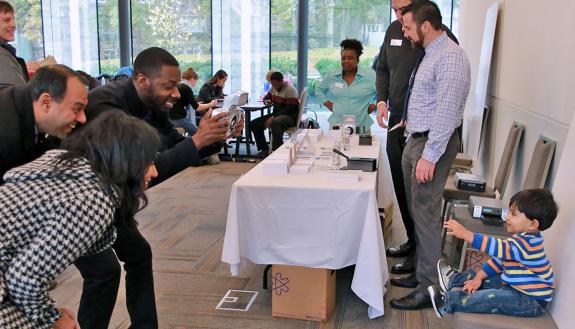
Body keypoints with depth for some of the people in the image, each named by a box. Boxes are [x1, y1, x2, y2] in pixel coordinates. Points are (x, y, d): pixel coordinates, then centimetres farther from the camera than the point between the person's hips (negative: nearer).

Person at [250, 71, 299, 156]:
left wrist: (274, 117, -27)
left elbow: (290, 109, -22)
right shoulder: (273, 88, 11)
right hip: (276, 114, 9)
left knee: (275, 122, -42)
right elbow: (266, 97, 27)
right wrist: (266, 101, -1)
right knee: (254, 124, -4)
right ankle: (264, 149, 3)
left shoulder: (290, 89, -15)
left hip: (290, 116, -9)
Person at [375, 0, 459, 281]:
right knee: (402, 187, 15)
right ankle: (412, 240, 31)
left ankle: (419, 257, 7)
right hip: (396, 122, 7)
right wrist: (382, 100, 5)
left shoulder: (441, 37, -13)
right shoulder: (394, 30, 9)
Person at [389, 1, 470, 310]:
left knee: (426, 214, -6)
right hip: (415, 138, 10)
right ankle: (420, 268, 32)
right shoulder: (429, 54, 13)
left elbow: (446, 113, -23)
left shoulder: (450, 58, -18)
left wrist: (429, 157, -24)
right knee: (416, 210, 17)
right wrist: (414, 141, 16)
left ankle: (429, 287, 4)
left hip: (433, 143, -10)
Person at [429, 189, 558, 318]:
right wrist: (478, 277, 3)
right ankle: (454, 279, 25)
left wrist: (466, 234, -45)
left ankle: (447, 302, -18)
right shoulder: (523, 239, 6)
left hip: (532, 301, -10)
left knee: (490, 298, -24)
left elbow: (498, 248, -41)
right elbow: (499, 258, 10)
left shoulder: (527, 244, -28)